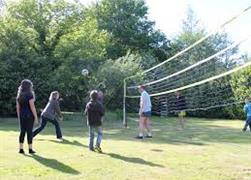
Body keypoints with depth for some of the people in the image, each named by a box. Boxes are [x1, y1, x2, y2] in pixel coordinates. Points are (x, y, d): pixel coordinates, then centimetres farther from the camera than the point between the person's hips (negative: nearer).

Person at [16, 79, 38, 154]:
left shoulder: (19, 96, 9)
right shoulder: (30, 95, -11)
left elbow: (18, 107, 11)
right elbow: (32, 107, -14)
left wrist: (19, 117, 18)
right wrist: (36, 117, -10)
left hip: (22, 115, 6)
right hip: (29, 115, -6)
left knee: (22, 131, 10)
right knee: (29, 131, -1)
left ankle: (21, 149, 11)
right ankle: (30, 149, 4)